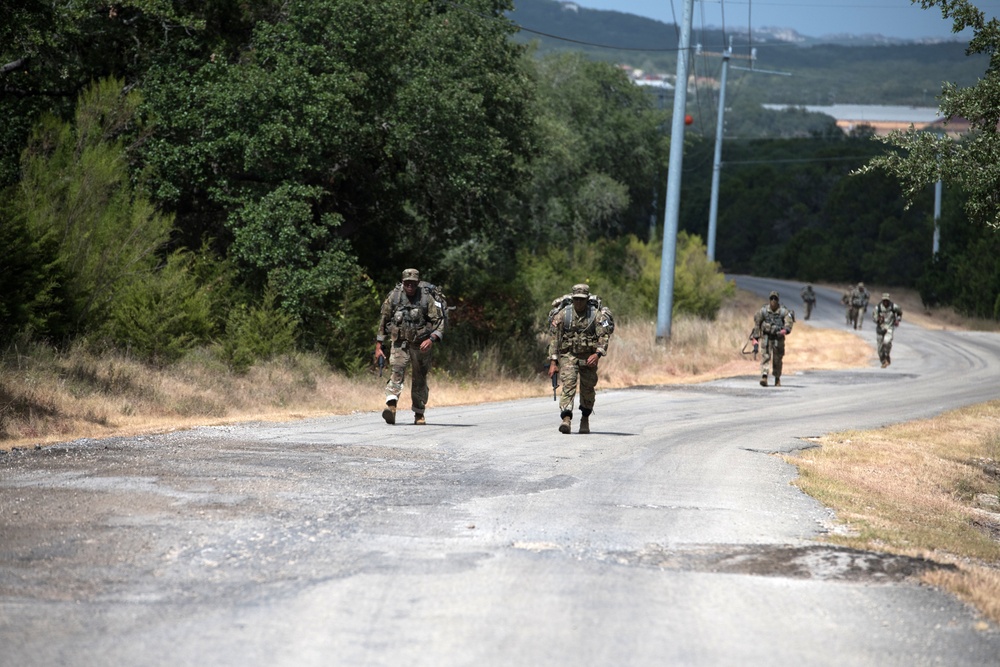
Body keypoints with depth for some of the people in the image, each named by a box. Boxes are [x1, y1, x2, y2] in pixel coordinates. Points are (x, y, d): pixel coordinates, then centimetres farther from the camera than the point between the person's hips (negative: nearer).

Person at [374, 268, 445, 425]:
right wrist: (379, 346, 5)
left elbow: (440, 321, -9)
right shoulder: (394, 296, -4)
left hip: (421, 345, 0)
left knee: (420, 380, 9)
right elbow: (383, 321, 6)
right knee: (396, 371, -21)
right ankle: (391, 407, -35)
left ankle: (419, 414, 25)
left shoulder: (427, 298, -10)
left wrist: (431, 339, -26)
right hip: (399, 343, 0)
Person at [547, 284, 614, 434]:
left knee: (588, 389, 7)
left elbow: (604, 336, -11)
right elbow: (554, 339, 0)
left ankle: (585, 419, 30)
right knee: (568, 384, -18)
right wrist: (553, 362, -6)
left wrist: (597, 354, -28)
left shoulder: (597, 315, -5)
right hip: (568, 355, 0)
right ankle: (566, 420, -28)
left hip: (589, 358, 0)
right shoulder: (563, 314, -2)